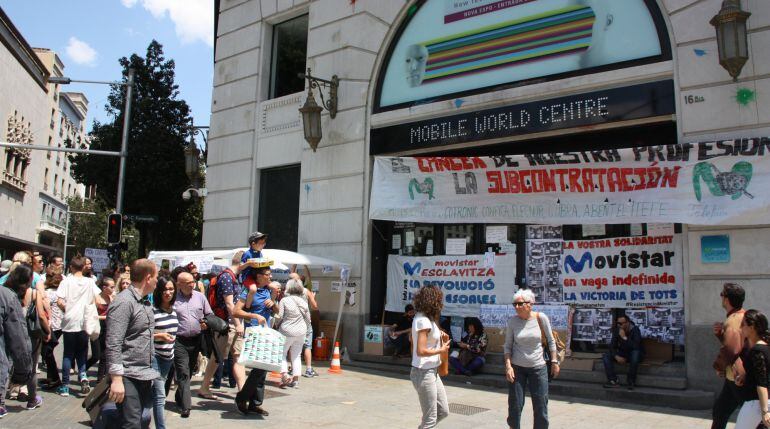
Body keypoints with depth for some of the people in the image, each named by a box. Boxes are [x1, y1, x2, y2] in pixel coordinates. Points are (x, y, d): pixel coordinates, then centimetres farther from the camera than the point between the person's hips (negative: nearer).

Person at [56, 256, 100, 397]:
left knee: (68, 354, 9)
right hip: (84, 323, 1)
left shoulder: (67, 281, -5)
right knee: (82, 353, 15)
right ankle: (83, 376, -9)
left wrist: (66, 310, 6)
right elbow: (97, 301, -3)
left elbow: (59, 302, -12)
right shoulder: (90, 282, 1)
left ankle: (65, 386, 13)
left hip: (69, 323, -1)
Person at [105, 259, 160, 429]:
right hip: (127, 376, -9)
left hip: (144, 375, 9)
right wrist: (116, 379, -24)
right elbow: (113, 344, -20)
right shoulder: (123, 302, -15)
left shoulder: (145, 302, 13)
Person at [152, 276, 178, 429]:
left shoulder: (173, 310, 7)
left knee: (155, 393, 16)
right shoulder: (152, 310, -15)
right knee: (160, 395, -7)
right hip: (154, 356, -7)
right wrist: (159, 336, -23)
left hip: (168, 356, 7)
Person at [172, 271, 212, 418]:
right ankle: (185, 406, -4)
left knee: (190, 372, 17)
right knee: (183, 374, -7)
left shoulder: (200, 297, 5)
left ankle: (180, 398, 37)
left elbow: (209, 315, 13)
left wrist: (207, 324, -5)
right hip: (179, 341, -4)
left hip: (196, 340, 4)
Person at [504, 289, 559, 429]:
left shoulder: (541, 318, -7)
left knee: (541, 406, 6)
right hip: (517, 368, 0)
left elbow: (550, 341, 4)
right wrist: (508, 365, -9)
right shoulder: (512, 321, -7)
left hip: (538, 367, 0)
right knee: (515, 406, 3)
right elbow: (507, 345, 0)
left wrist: (554, 361, 2)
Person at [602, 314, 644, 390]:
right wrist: (616, 356, -23)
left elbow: (636, 346, -32)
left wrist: (624, 337, -34)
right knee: (605, 356, -15)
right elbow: (612, 346, -5)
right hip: (622, 354, 5)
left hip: (634, 354, -5)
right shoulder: (617, 331, -5)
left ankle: (631, 381, -24)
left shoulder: (635, 330, -19)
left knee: (635, 353, -39)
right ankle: (613, 381, -26)